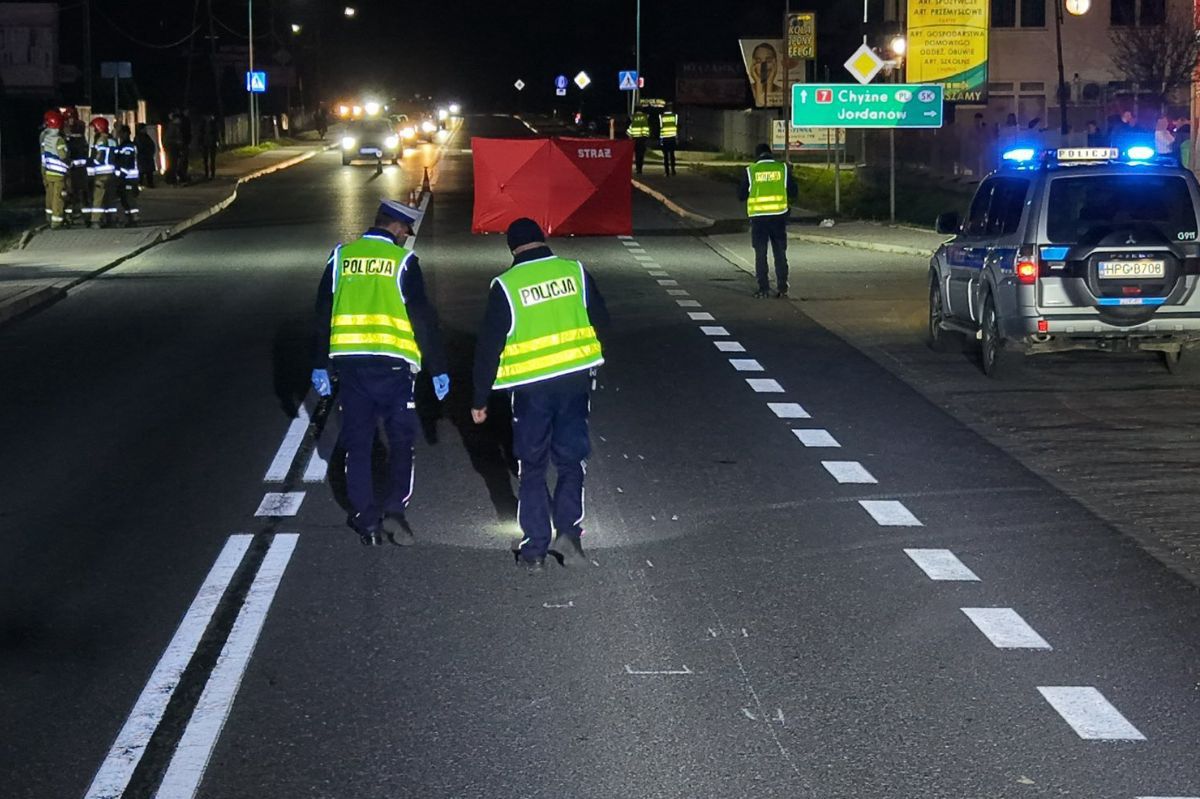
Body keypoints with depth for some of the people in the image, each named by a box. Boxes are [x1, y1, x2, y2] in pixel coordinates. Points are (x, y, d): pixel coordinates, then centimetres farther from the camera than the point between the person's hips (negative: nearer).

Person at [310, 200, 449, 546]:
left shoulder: (341, 256, 6)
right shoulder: (402, 260, -4)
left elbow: (323, 313, 9)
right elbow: (423, 317, -6)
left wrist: (319, 365, 16)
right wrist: (438, 370, -1)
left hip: (348, 363, 3)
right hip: (392, 365, -3)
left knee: (358, 444, 10)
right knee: (401, 440, 8)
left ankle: (366, 520, 13)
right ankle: (395, 508, -6)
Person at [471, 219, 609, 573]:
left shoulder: (505, 285, -6)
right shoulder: (575, 271, 0)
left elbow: (489, 346, -4)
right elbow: (601, 321, 7)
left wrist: (480, 399, 4)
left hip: (530, 388, -1)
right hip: (575, 380, 2)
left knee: (533, 468, 10)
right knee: (571, 460, 14)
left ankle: (534, 549, 10)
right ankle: (569, 530, -3)